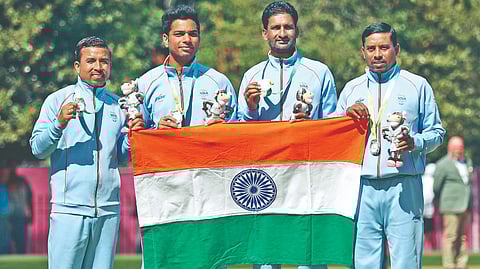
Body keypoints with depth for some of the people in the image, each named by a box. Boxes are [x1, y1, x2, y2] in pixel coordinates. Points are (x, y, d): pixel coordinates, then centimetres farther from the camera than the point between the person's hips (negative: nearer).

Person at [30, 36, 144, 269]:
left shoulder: (118, 105, 15)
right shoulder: (58, 100, 4)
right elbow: (38, 149, -1)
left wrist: (133, 134, -1)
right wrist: (59, 123, -18)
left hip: (108, 209, 4)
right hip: (70, 208, -4)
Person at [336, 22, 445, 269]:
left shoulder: (417, 86, 10)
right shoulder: (352, 89, 19)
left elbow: (436, 132, 10)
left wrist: (415, 142, -10)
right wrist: (347, 116, 3)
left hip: (403, 186, -3)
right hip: (362, 186, 3)